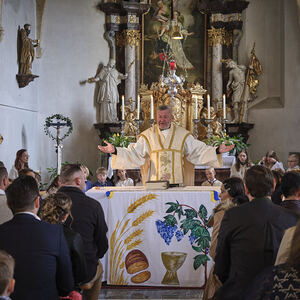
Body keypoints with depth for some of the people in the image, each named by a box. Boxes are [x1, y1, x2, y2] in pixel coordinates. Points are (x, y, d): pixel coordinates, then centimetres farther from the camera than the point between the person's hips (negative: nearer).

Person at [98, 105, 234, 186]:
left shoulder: (183, 135, 9)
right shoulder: (147, 136, 8)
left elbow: (198, 150, 6)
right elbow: (133, 153, 3)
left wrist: (217, 151, -7)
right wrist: (115, 150, -11)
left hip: (177, 185, 0)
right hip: (154, 186, 0)